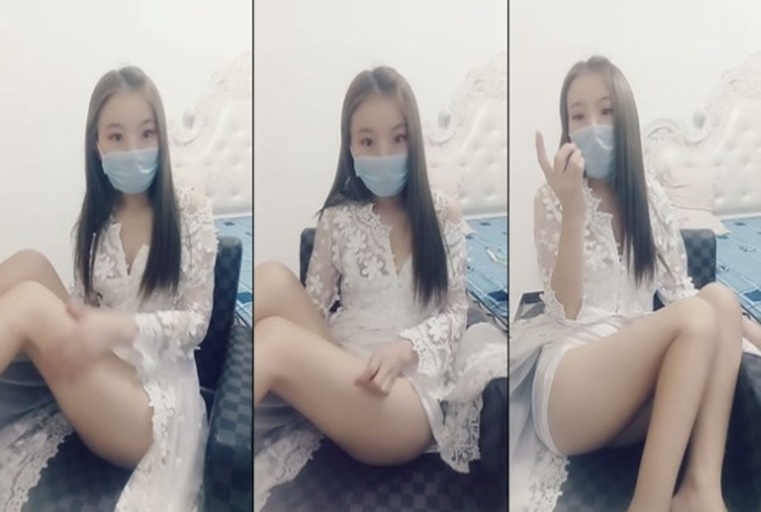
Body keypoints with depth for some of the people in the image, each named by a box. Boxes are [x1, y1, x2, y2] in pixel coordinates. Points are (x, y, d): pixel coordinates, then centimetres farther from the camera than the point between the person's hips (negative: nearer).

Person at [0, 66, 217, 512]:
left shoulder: (191, 209, 0)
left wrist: (122, 327, -23)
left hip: (157, 394, -4)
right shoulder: (92, 219, 12)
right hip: (94, 379, 4)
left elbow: (197, 321, -4)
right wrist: (81, 327, -14)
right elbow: (83, 308, 11)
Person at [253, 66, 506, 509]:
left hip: (411, 393, -3)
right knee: (273, 280, -25)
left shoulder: (444, 213, 7)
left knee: (274, 340, -31)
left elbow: (456, 311, 4)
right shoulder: (337, 218, 12)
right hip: (339, 374, 3)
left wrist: (405, 348, -17)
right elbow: (315, 307, 9)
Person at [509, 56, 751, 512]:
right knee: (697, 318, -27)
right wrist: (573, 209, -21)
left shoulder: (651, 196, 13)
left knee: (721, 299, -20)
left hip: (641, 377, 5)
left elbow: (679, 291, 14)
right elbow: (567, 312, -11)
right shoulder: (554, 199, 0)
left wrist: (742, 325, -5)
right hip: (567, 384, -5)